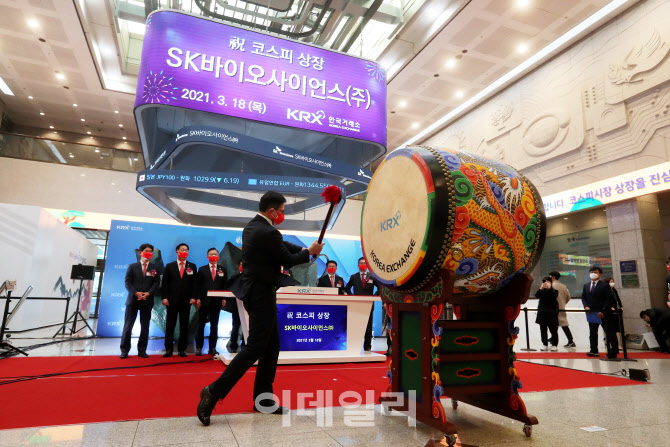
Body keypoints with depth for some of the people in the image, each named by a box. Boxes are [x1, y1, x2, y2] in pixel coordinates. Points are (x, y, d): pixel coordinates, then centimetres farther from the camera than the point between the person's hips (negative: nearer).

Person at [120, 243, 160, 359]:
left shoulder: (154, 268, 11)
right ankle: (124, 350, 11)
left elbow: (156, 282, 3)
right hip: (133, 299, -1)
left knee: (145, 327, 4)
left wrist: (148, 293, -13)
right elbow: (127, 282, 0)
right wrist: (136, 293, -14)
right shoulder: (132, 266, 8)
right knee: (128, 326, 1)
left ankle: (142, 351, 12)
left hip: (147, 301, 1)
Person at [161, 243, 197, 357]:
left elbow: (194, 283, 5)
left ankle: (182, 349, 12)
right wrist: (164, 297, -6)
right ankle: (168, 349, 11)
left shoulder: (192, 266, 9)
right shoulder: (169, 266, 8)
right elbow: (165, 283, 3)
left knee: (184, 326, 5)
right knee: (170, 325, 3)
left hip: (186, 301, 1)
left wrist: (193, 297, -5)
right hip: (172, 300, 0)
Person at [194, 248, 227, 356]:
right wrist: (198, 298, -7)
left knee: (214, 325, 5)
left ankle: (212, 348, 12)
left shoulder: (222, 270, 10)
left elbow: (224, 286, 8)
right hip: (204, 301, -1)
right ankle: (199, 347, 11)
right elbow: (198, 285, 2)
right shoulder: (202, 269, 7)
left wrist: (224, 298, 0)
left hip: (217, 301, 1)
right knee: (201, 324, 4)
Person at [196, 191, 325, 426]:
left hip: (255, 291, 10)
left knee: (272, 345, 15)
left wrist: (306, 249, 8)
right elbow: (287, 261, -10)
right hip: (261, 295, -10)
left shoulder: (252, 226, 10)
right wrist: (309, 252, 6)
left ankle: (263, 398, 23)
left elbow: (282, 245, 16)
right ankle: (214, 391, 3)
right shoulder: (267, 233, -21)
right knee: (254, 347, -3)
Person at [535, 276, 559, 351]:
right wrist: (541, 288, -19)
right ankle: (545, 345, 13)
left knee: (553, 329, -2)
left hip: (552, 312, -3)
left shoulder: (554, 290, 2)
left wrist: (549, 287, -24)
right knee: (543, 330, 5)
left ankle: (554, 345, 8)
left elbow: (555, 295, -17)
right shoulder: (542, 290, 10)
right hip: (542, 313, 4)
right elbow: (537, 296, -7)